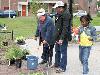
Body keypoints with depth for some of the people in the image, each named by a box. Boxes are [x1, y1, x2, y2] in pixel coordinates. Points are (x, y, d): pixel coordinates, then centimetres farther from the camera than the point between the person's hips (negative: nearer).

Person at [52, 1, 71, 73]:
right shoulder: (58, 14, 13)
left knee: (63, 52, -2)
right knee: (57, 51, 19)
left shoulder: (66, 14, -17)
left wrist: (62, 38, -25)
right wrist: (56, 36, 17)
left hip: (63, 37, -10)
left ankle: (62, 67, 6)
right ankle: (57, 64, 34)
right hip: (58, 37, 10)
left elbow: (65, 28, -22)